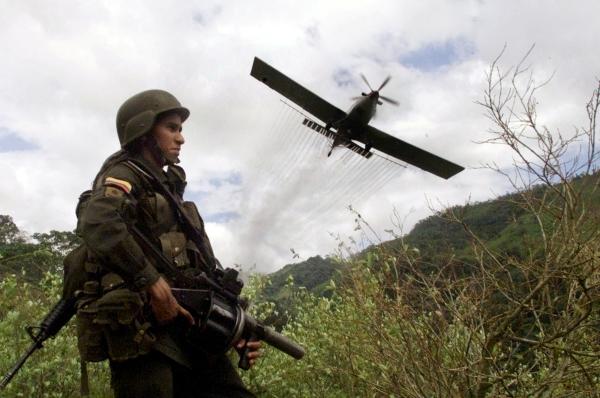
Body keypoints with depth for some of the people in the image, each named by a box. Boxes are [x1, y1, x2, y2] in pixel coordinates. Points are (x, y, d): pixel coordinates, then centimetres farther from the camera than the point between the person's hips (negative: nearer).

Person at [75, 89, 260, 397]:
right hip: (142, 329, -8)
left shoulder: (169, 188, 23)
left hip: (189, 330, 8)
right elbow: (97, 224, -25)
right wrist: (152, 283, -22)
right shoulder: (124, 174, 0)